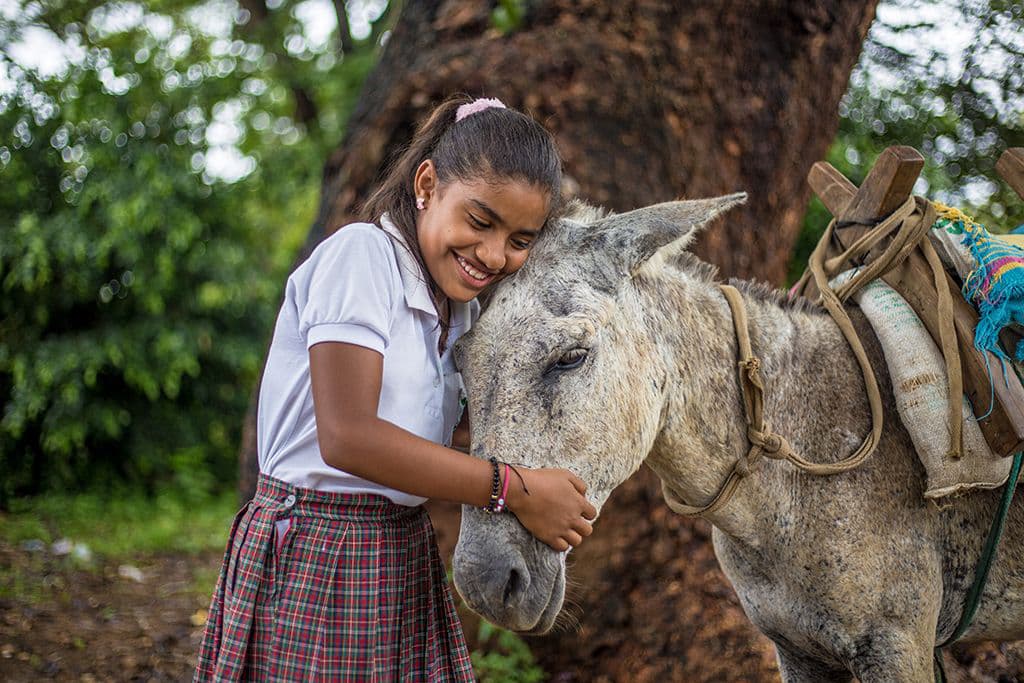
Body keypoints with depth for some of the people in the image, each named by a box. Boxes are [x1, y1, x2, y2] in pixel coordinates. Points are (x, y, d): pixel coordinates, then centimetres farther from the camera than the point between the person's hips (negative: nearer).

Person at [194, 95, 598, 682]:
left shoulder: (463, 307, 12)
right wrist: (514, 489, -20)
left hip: (407, 557, 8)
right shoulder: (360, 255, -14)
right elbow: (347, 437, -23)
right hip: (316, 558, -8)